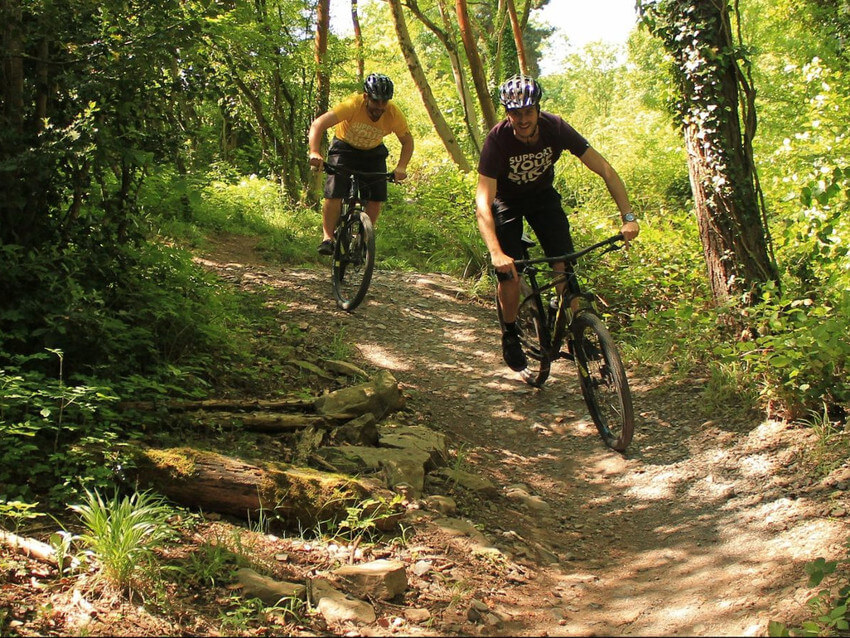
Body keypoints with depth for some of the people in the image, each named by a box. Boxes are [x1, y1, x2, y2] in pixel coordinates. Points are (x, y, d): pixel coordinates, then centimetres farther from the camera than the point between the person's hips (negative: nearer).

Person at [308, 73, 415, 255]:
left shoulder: (394, 114, -24)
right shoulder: (353, 105, -33)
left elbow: (408, 141, -10)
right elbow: (318, 124, -36)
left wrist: (401, 167, -27)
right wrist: (315, 152, -51)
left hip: (373, 153, 3)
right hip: (344, 148, -3)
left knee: (376, 198, -10)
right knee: (334, 193, -19)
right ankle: (328, 238, -9)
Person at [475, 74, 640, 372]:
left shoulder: (555, 128, -26)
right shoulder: (497, 140, -33)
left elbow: (605, 169, -22)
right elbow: (483, 202, -39)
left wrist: (628, 216, -32)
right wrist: (496, 253, -53)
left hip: (543, 195, 2)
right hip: (506, 200, -2)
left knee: (565, 264, -15)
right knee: (509, 272, -12)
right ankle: (510, 335, 12)